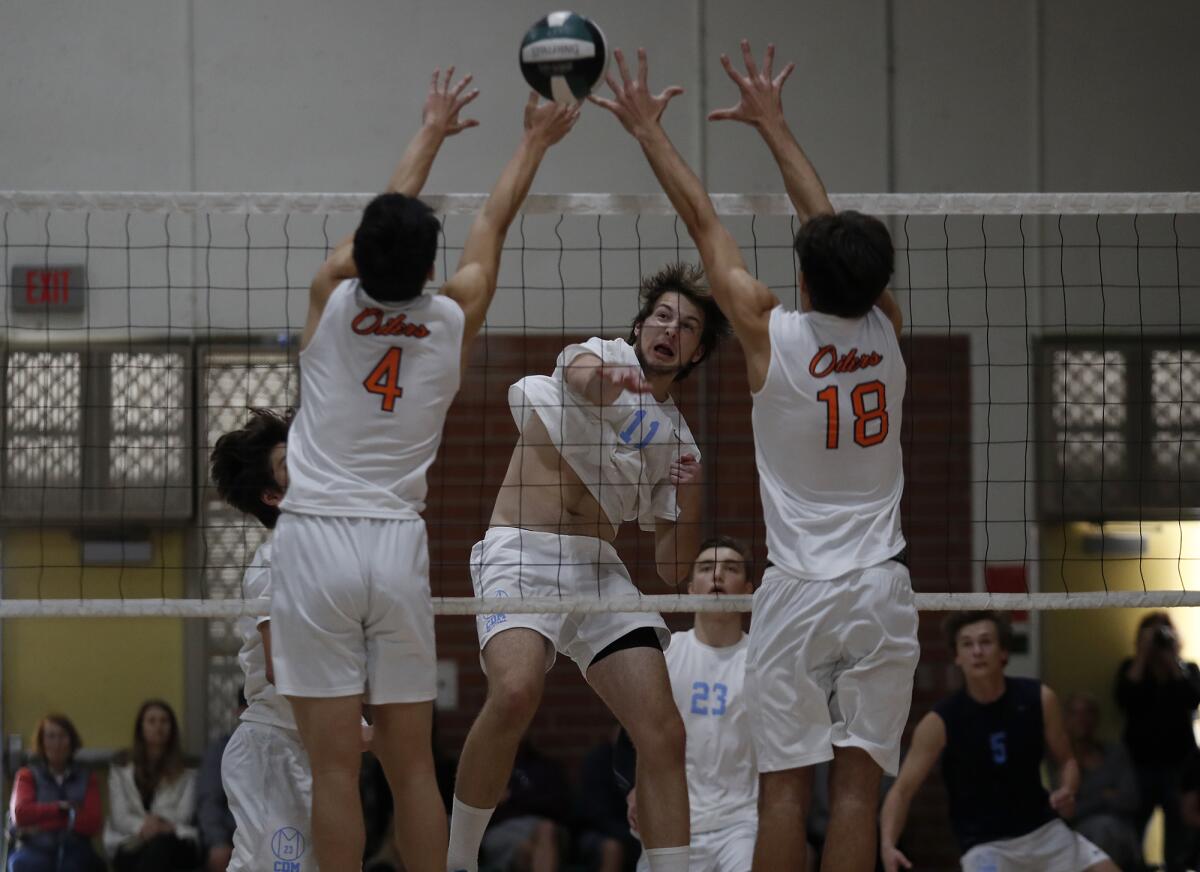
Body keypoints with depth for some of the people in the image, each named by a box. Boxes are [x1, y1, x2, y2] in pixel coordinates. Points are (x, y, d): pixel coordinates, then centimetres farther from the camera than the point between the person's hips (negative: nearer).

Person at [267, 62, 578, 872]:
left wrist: (433, 131, 33)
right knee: (411, 765, 6)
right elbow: (493, 224, 19)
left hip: (316, 543, -2)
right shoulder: (454, 318, 2)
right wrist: (535, 141, 34)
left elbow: (390, 213, 18)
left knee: (335, 765, -5)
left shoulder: (333, 298, -1)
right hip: (399, 546, 2)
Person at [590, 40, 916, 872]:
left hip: (800, 592, -3)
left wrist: (650, 129, 16)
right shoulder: (886, 330, 1)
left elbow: (704, 222, 4)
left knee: (787, 785, -1)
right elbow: (829, 224, 14)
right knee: (858, 780, -1)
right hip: (882, 587, 3)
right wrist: (772, 123, 26)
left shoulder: (772, 333, -8)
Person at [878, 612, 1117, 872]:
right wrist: (888, 844, -30)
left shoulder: (1039, 699, -5)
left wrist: (1067, 792, -15)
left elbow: (1066, 761, 8)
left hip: (1044, 831, 4)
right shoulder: (940, 722, -14)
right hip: (986, 845, -4)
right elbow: (902, 789, -13)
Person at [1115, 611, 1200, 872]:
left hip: (1179, 764, 1)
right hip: (1140, 763, -1)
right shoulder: (1131, 668, 7)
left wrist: (1173, 659, -12)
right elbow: (1126, 701, -12)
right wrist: (1143, 656, -12)